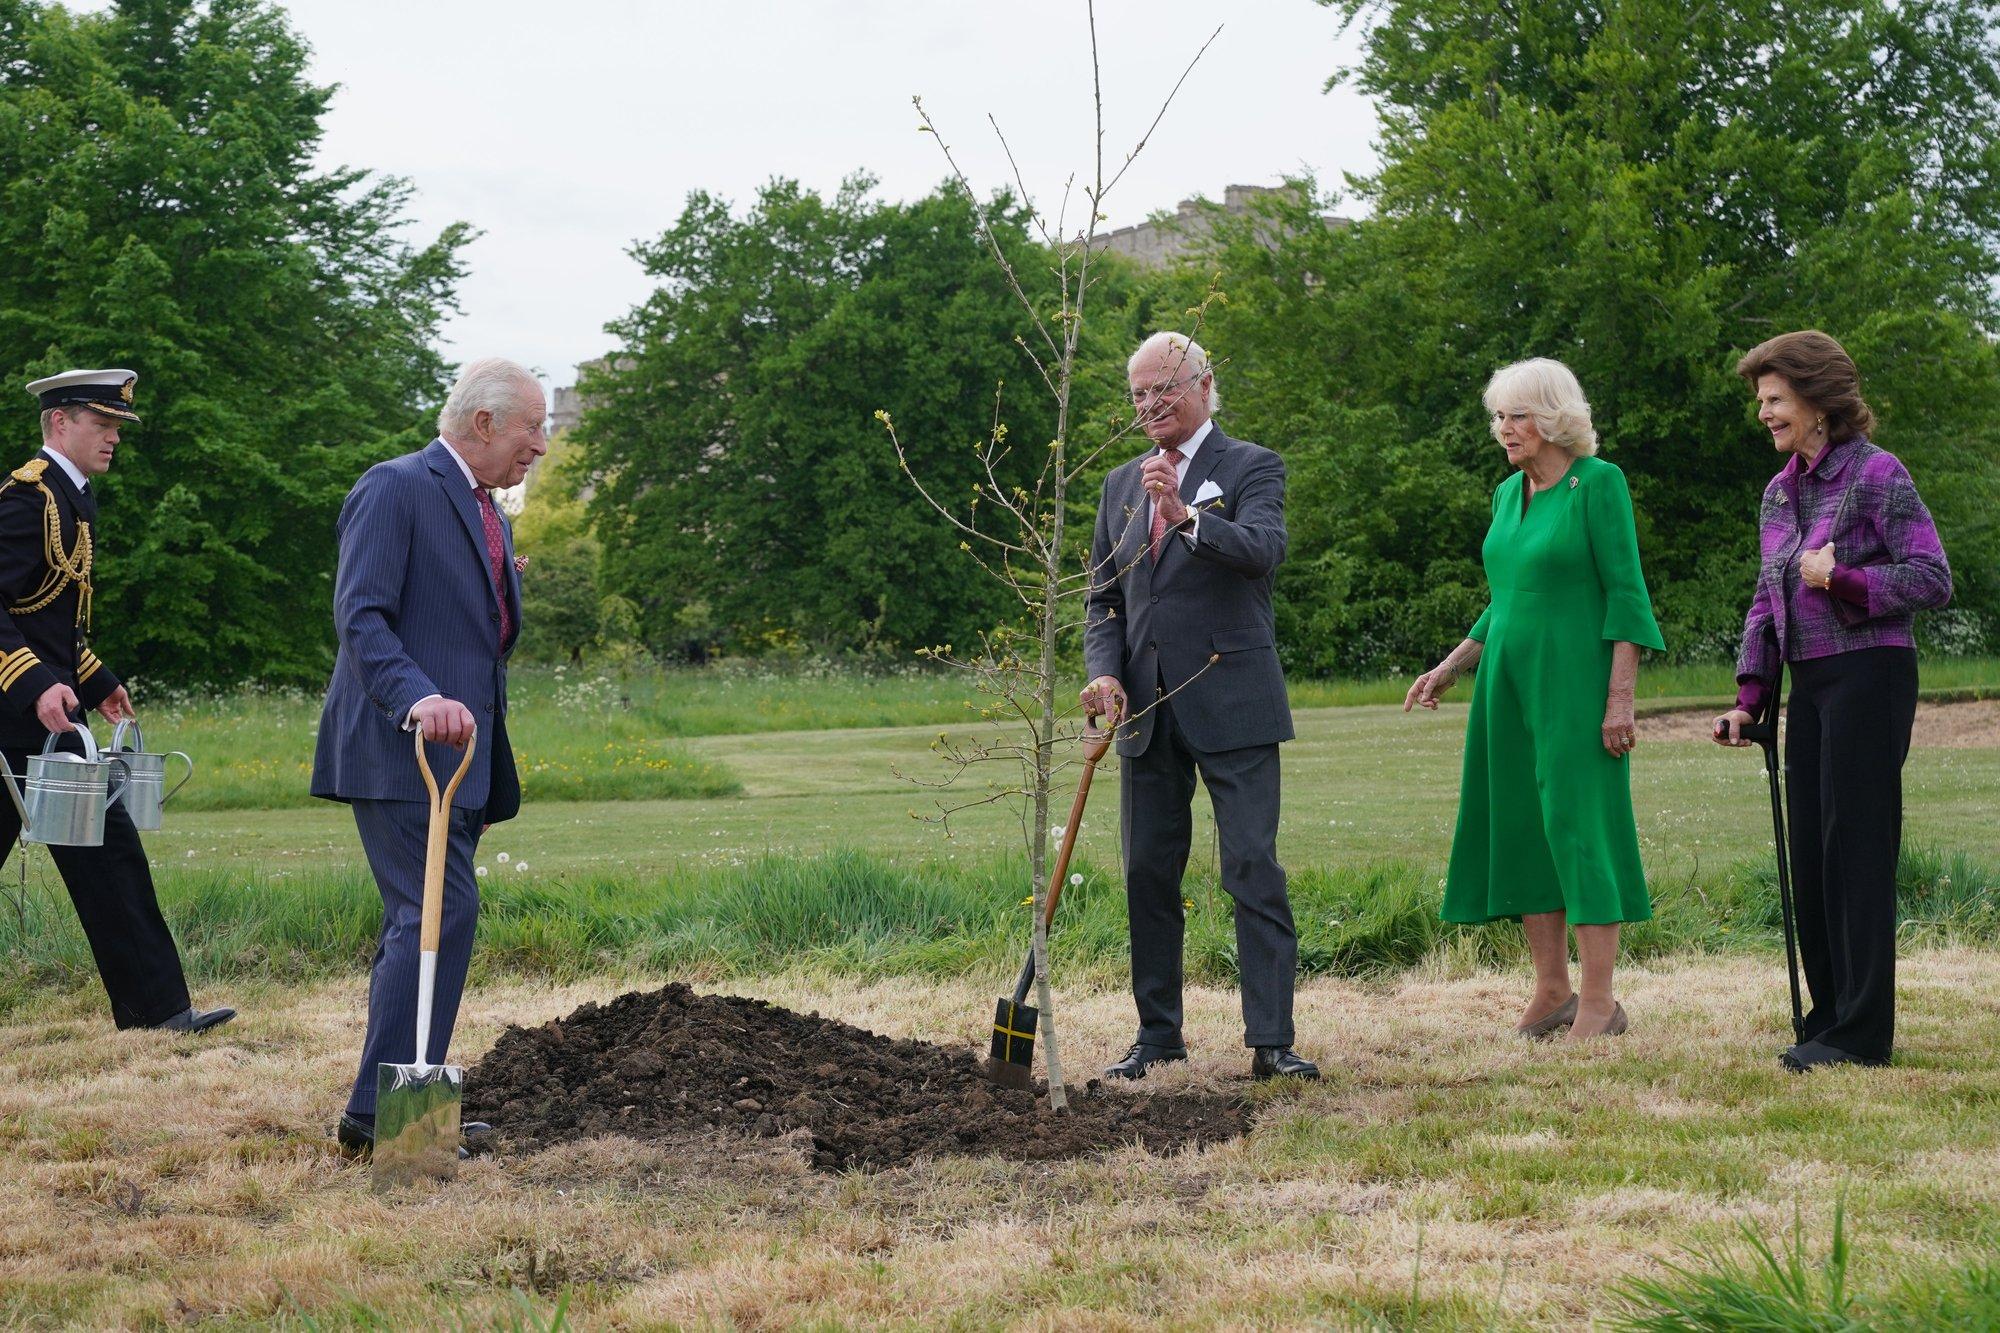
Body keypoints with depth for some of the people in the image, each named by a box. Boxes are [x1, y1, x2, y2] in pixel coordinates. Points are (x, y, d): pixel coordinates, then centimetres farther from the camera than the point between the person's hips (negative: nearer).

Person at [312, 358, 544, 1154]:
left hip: (457, 757, 10)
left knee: (421, 925, 10)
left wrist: (493, 781, 24)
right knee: (442, 913, -16)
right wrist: (418, 698, -35)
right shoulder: (396, 489, -9)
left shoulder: (488, 516, 21)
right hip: (398, 754, -10)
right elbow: (360, 617, -19)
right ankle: (381, 1110, -15)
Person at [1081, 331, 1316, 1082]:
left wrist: (1185, 514, -35)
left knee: (1254, 871, -7)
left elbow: (1264, 549, -20)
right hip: (1146, 710, 5)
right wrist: (1104, 673, -2)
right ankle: (1158, 1034, 17)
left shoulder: (1251, 468, -1)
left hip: (1230, 704, -5)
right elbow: (1103, 599, 16)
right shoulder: (1121, 485, 15)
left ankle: (1271, 1041, -7)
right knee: (1147, 874, 8)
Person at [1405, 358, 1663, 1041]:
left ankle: (1599, 1000, -5)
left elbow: (1626, 593, -11)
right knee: (1518, 826, 6)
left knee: (1578, 824, -8)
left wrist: (1621, 697, -16)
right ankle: (1552, 992, 12)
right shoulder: (1508, 494, 14)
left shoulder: (1598, 482, -8)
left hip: (1574, 679, -7)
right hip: (1509, 683, 8)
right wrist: (1450, 667, 14)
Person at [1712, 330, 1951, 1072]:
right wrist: (1748, 699, 12)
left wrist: (1842, 579, -19)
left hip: (1870, 673, -8)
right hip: (1809, 682, 8)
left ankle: (1862, 1031, -3)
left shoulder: (1876, 475, -8)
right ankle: (1830, 1016, 17)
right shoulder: (1779, 493, 14)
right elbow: (1767, 602, 18)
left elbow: (1932, 579, -11)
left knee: (1858, 845, -7)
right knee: (1810, 852, 8)